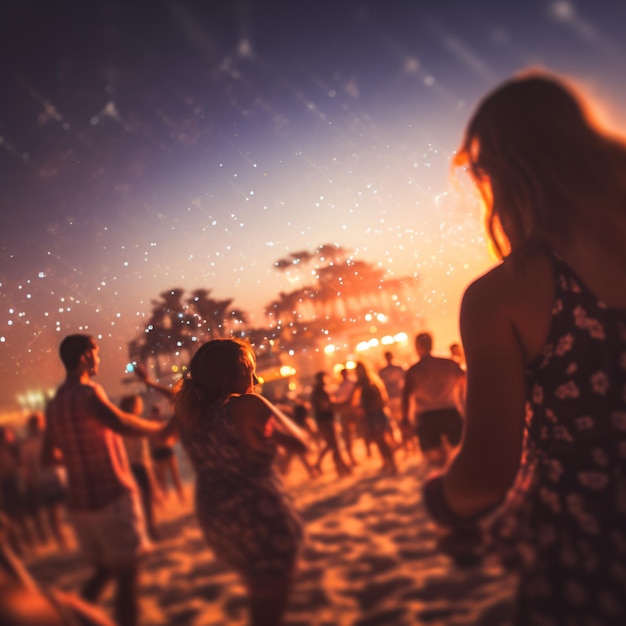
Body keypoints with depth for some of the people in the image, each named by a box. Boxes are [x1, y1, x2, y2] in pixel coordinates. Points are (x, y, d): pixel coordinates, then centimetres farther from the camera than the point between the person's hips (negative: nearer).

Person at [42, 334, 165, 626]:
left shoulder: (54, 404, 11)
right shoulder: (86, 393, -15)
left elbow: (48, 457, 20)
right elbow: (120, 424, -33)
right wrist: (161, 428, -21)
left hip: (79, 502, 8)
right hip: (113, 495, -8)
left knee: (104, 567, 21)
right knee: (127, 571, 0)